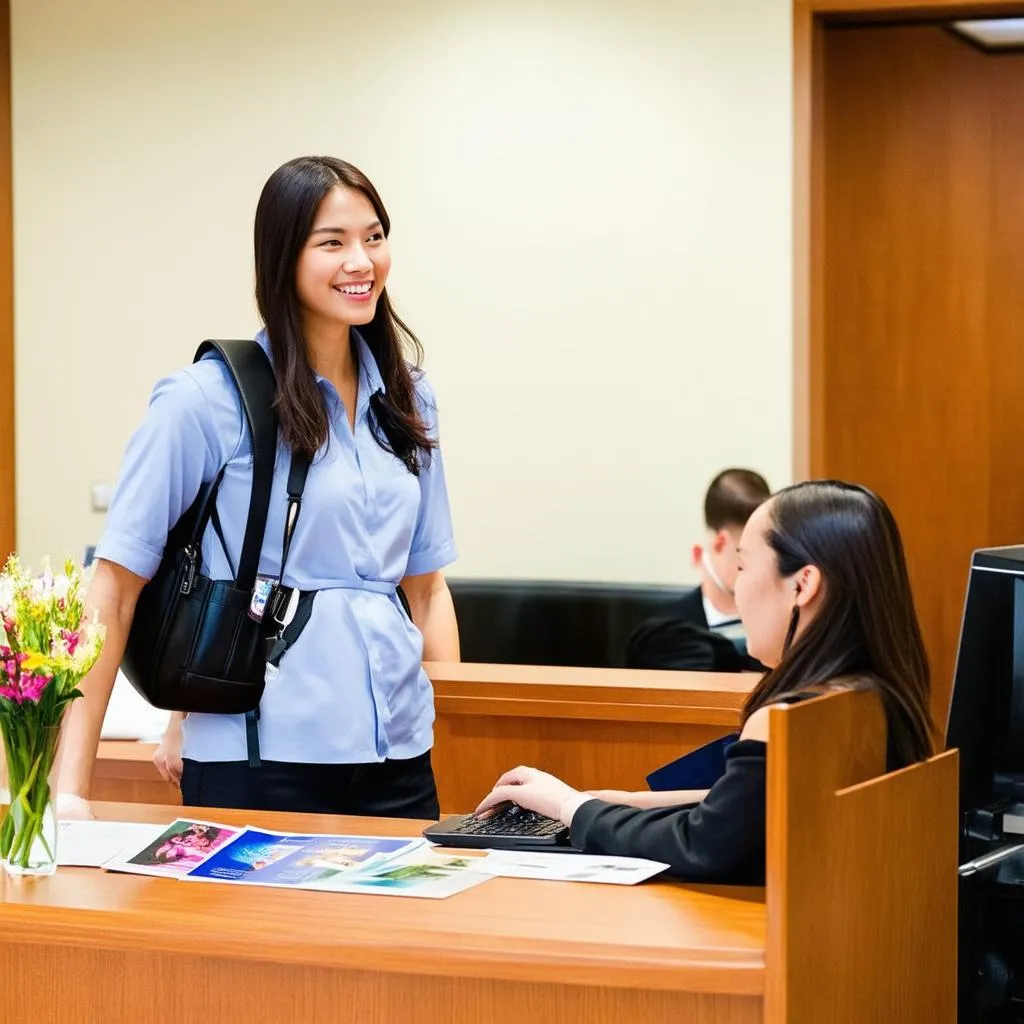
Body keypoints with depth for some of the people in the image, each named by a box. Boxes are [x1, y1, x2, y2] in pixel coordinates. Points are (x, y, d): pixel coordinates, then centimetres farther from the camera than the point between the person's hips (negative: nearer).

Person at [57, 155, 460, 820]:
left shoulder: (404, 397, 9)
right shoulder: (207, 399, -8)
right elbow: (116, 585, -10)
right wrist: (70, 786, -15)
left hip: (399, 760, 5)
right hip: (260, 765, -5)